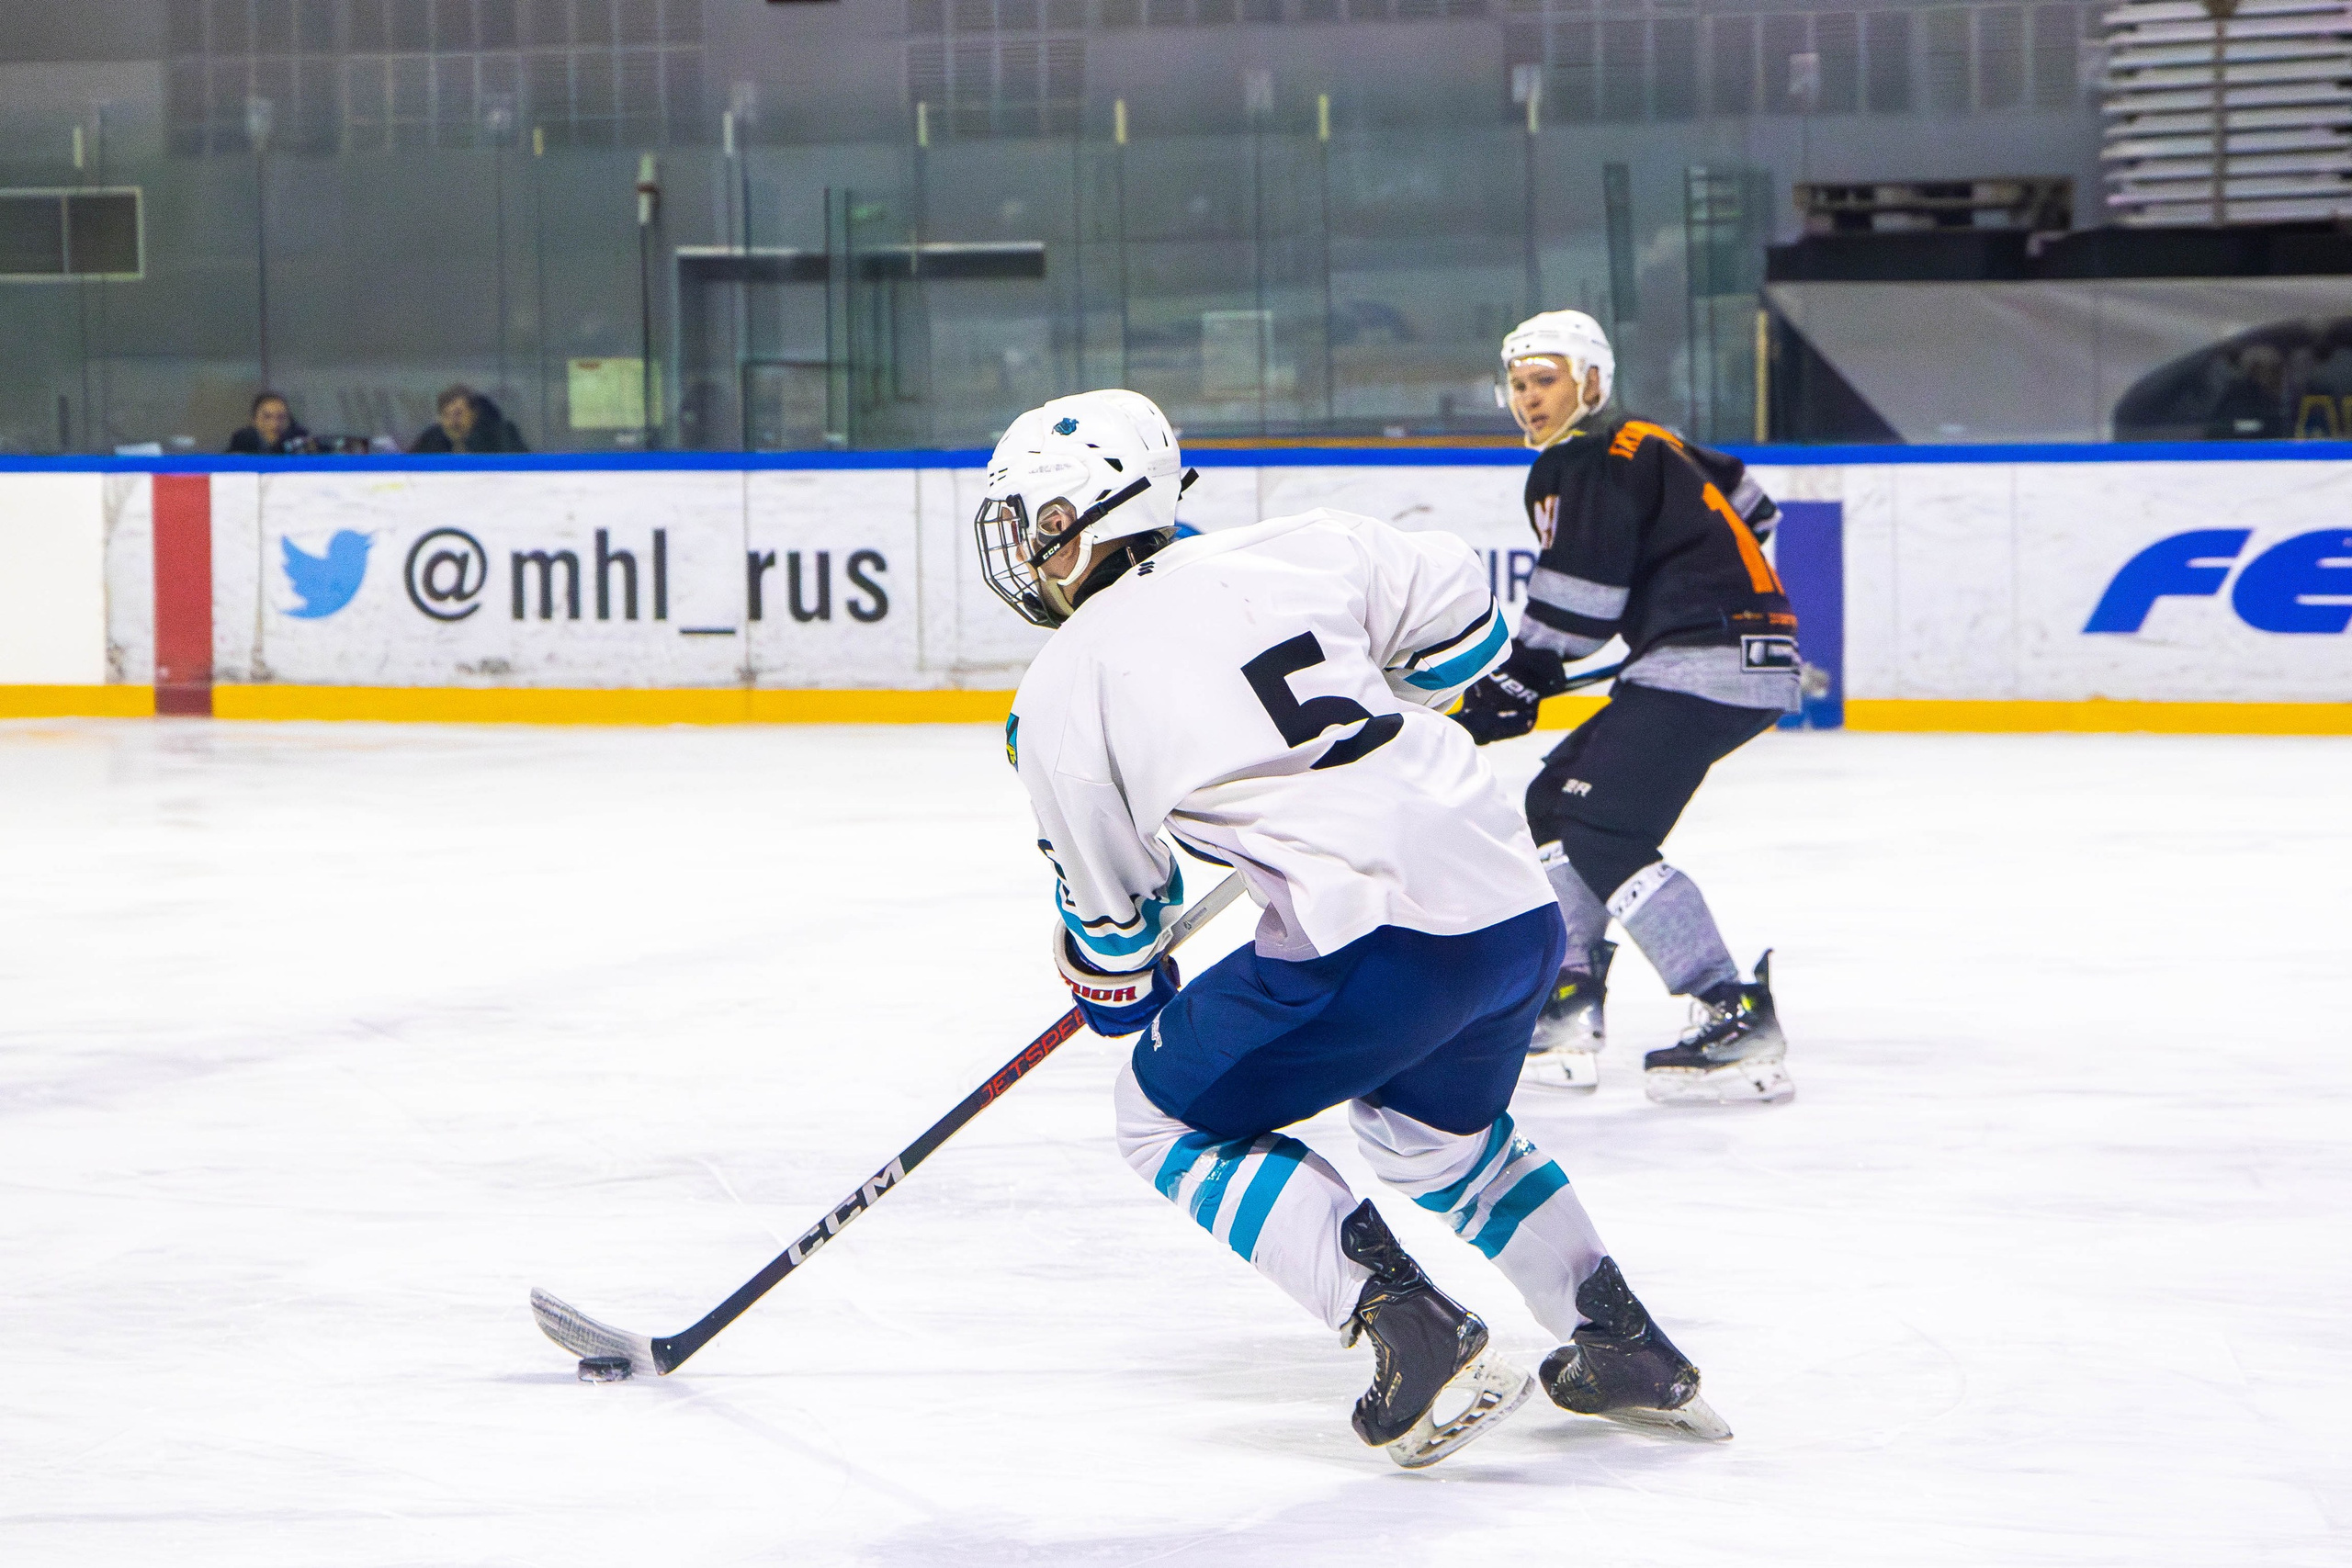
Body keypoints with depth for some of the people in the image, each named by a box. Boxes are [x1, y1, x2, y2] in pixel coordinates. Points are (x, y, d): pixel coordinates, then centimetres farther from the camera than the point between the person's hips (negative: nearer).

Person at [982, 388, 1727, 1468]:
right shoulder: (1297, 549, 13)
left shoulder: (1061, 693, 3)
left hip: (1378, 946, -7)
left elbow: (1108, 903, 13)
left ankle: (1415, 1333, 0)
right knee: (1429, 1123, 34)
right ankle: (1625, 1348, 32)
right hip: (1521, 907, 7)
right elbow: (1455, 619, 24)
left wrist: (1122, 997, 34)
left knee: (1170, 1114, 14)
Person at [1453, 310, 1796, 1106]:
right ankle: (1565, 1010, 17)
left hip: (1711, 664, -11)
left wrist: (1510, 687, -7)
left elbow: (1576, 599, -15)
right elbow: (1746, 507, 32)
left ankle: (1738, 1019, -22)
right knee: (1557, 800, 16)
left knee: (1601, 832, -18)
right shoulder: (1643, 450, 21)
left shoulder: (1585, 464, -9)